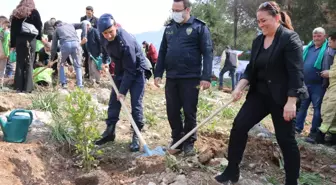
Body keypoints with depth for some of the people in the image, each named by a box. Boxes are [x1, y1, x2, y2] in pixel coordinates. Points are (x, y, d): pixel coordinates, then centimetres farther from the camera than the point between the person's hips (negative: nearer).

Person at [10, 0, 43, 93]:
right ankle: (27, 88, -5)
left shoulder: (16, 13, 13)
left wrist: (13, 44, 10)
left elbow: (13, 29, 10)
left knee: (19, 63, 6)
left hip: (19, 40, 3)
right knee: (29, 64, -2)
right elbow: (39, 26, -1)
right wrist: (39, 38, 9)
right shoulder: (34, 12, 4)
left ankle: (18, 87, 3)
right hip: (30, 40, -3)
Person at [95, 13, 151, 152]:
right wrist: (104, 61, 5)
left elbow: (130, 70, -30)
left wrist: (123, 91, -27)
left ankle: (136, 136, 2)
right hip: (120, 70, 7)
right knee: (113, 102, 8)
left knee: (136, 104, -9)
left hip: (136, 71, -7)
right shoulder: (104, 37, -13)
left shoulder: (126, 42, -34)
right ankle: (110, 131, 20)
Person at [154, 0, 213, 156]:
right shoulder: (169, 28, 12)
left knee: (189, 112, 4)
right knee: (172, 111, 9)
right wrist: (158, 73, 9)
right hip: (171, 78, 5)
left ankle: (189, 142, 19)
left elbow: (207, 53, -8)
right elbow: (162, 52, 15)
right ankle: (177, 140, 25)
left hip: (191, 78, -5)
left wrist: (206, 77, -15)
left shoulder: (199, 27, -3)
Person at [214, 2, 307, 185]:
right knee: (239, 125, -3)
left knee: (286, 139, 2)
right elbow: (251, 68, 11)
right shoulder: (258, 41, 9)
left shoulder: (290, 38, -11)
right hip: (260, 94, 7)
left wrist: (291, 101, -22)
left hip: (282, 97, -6)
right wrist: (240, 87, -5)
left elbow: (296, 72, -17)